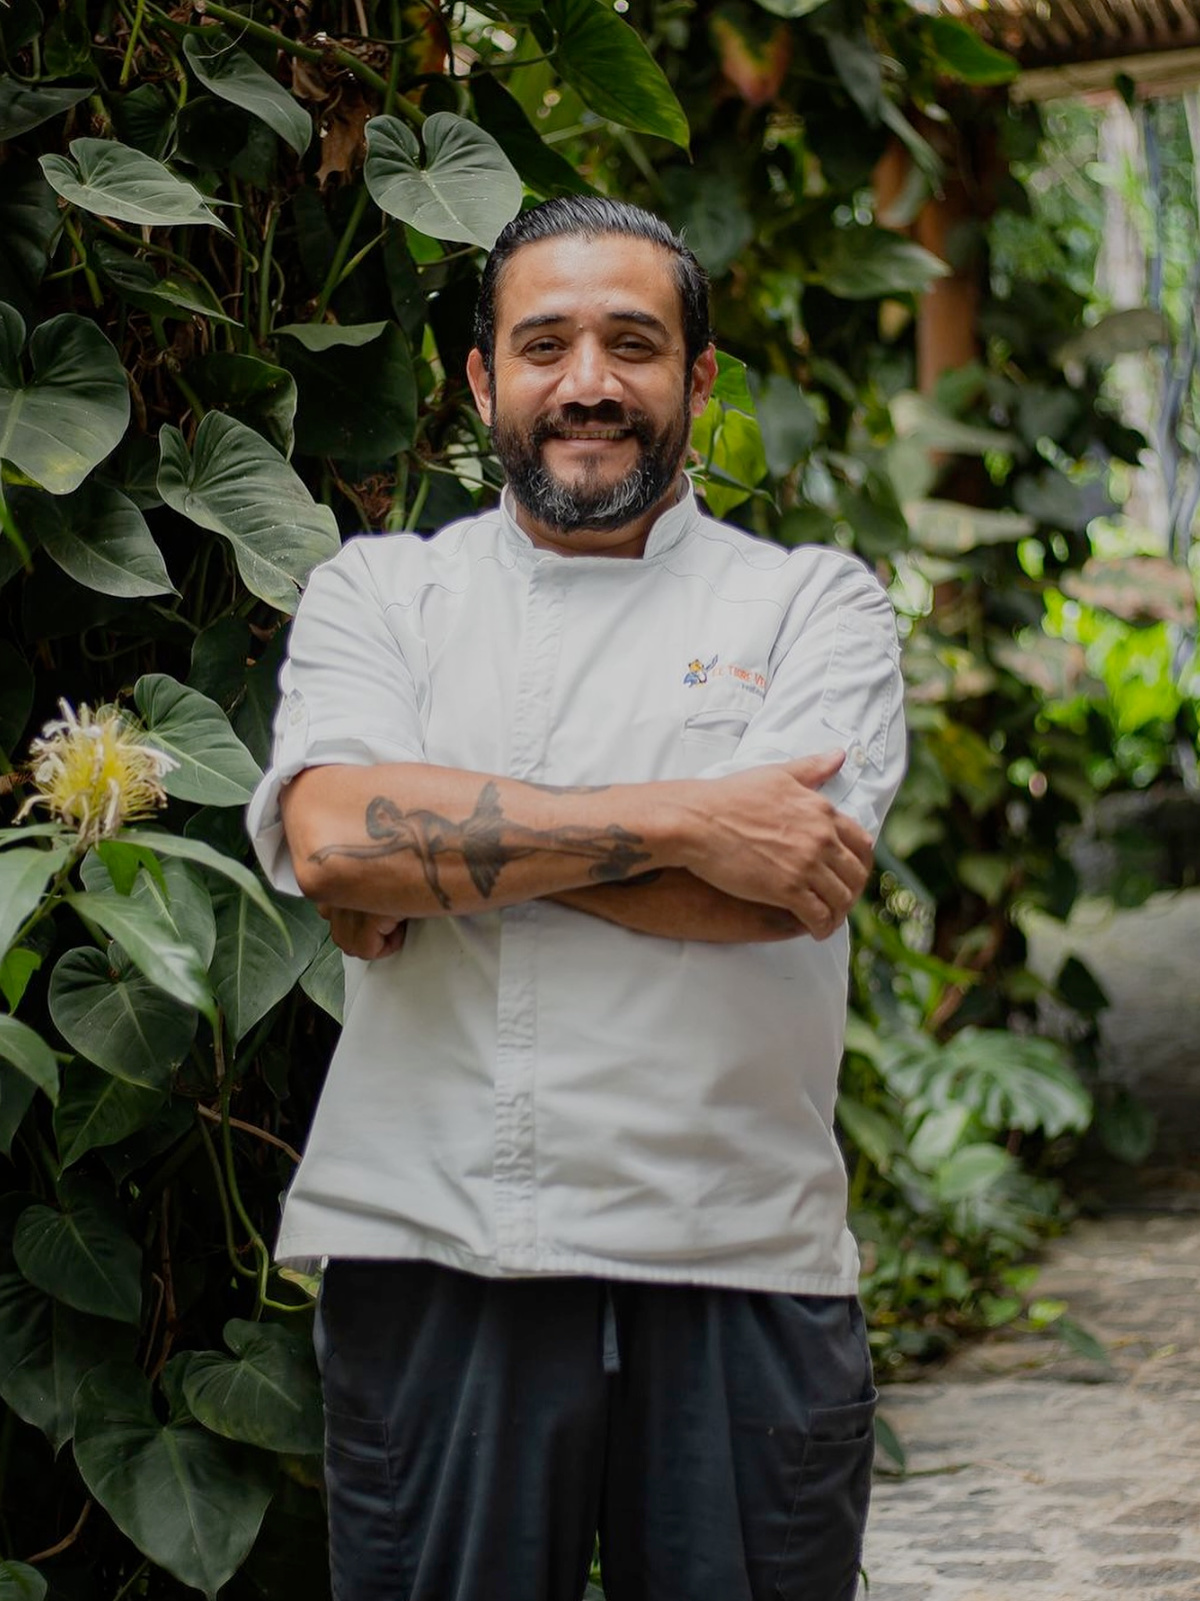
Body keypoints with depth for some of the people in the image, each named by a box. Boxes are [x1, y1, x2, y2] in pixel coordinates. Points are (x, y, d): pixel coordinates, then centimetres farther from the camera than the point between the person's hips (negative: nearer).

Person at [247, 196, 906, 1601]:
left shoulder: (816, 603, 8)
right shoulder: (376, 592, 10)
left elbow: (794, 883, -11)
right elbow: (333, 838, -10)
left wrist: (444, 841, -8)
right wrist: (682, 819, -12)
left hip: (734, 1266, 0)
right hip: (429, 1259, 1)